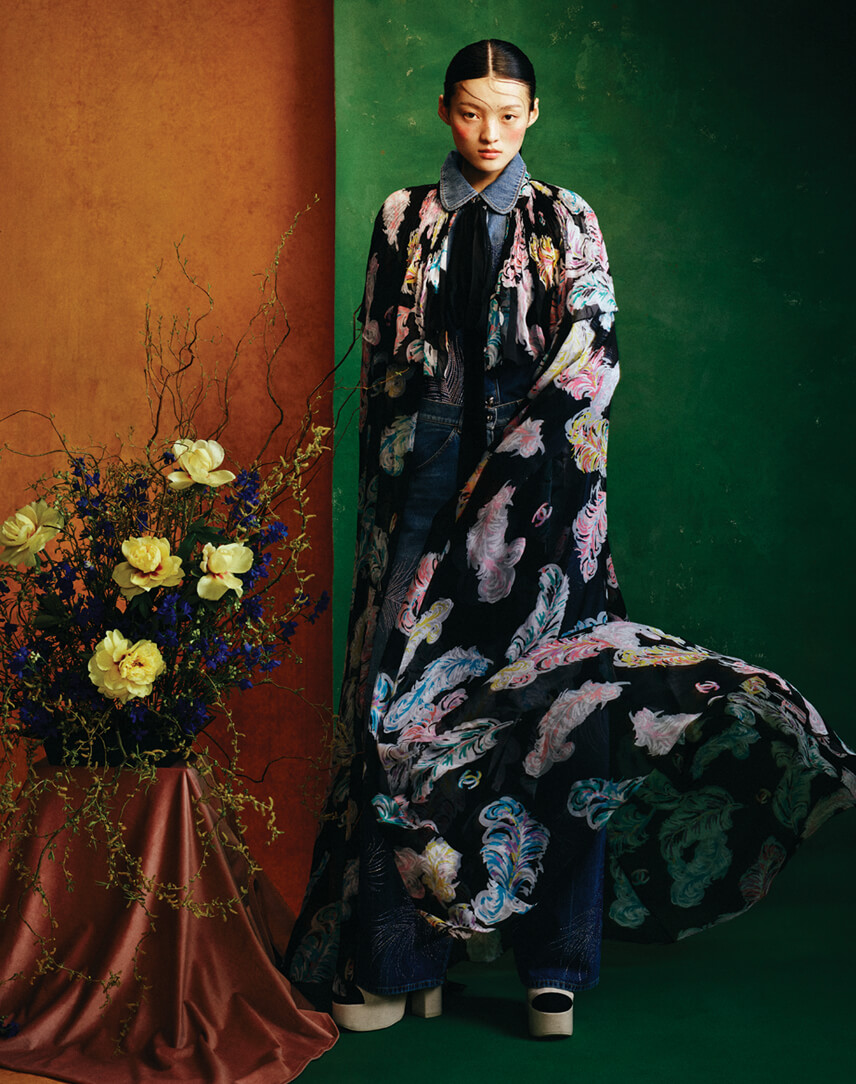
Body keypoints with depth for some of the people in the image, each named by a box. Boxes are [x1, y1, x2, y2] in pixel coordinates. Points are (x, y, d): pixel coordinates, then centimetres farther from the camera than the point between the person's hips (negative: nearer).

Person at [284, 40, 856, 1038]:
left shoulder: (566, 221, 9)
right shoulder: (404, 221, 14)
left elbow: (591, 353, -1)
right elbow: (381, 362, 12)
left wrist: (510, 459, -10)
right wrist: (395, 483, 1)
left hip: (541, 489, -1)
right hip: (427, 485, 2)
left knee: (560, 705, -7)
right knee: (406, 702, -4)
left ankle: (556, 967, 0)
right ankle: (398, 960, 4)